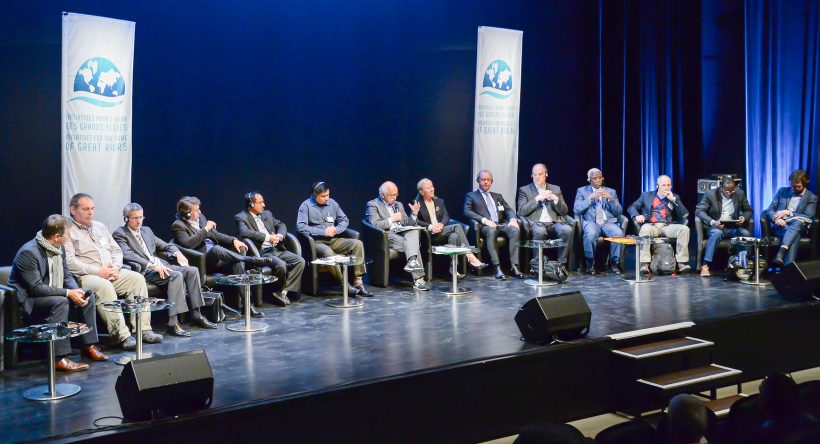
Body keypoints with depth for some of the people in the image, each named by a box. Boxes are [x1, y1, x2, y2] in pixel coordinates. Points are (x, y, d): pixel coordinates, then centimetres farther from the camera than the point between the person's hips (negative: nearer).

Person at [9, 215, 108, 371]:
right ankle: (60, 358, -35)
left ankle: (88, 346, 5)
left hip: (54, 294, 9)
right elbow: (35, 288, -28)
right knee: (60, 302, -34)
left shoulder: (59, 248, 2)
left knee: (89, 297, -1)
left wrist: (76, 291, -14)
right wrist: (67, 293, -29)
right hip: (28, 299, -9)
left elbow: (66, 275, 7)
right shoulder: (28, 252, -25)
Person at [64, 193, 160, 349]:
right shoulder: (67, 231, 0)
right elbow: (69, 261, -12)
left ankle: (143, 329, -18)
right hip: (85, 276, -7)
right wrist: (98, 271, -16)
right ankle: (122, 336, -36)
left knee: (137, 278, -15)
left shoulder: (100, 227, 22)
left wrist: (116, 266, -1)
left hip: (111, 272, 7)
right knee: (104, 286, -36)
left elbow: (116, 250, 22)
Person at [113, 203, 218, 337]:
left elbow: (166, 245, 28)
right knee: (176, 275, -31)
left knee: (192, 270, -12)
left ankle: (196, 315, -6)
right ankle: (172, 323, -35)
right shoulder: (120, 234, -2)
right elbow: (127, 255, -19)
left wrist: (177, 253, 4)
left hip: (161, 266, 8)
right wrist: (152, 265, -29)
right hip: (145, 271, -8)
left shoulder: (146, 230, 22)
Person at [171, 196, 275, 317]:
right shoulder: (178, 225, -4)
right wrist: (205, 229, -17)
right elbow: (188, 244, -20)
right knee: (216, 249, -37)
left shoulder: (200, 218, 17)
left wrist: (234, 240, 3)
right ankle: (254, 261, -30)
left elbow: (215, 235, 20)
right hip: (203, 261, -7)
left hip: (217, 257, 7)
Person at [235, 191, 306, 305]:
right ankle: (279, 291, -5)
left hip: (277, 249, 7)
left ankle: (283, 291, -9)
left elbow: (281, 225, 21)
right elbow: (244, 232, -21)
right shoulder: (241, 218, -3)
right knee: (281, 265, -32)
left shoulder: (267, 214, 19)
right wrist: (267, 237, -21)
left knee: (300, 261, -12)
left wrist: (279, 236, -3)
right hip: (262, 253, -7)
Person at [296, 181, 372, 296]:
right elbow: (301, 226, -15)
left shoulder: (332, 203, 12)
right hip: (317, 242, -5)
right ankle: (344, 284, -26)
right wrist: (323, 232, -16)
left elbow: (344, 220, 19)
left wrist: (337, 229, -5)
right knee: (328, 253, -38)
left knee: (357, 244, -17)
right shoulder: (306, 206, -4)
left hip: (333, 240, 5)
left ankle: (358, 282, -20)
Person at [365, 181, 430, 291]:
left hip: (403, 233, 6)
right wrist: (392, 219, -10)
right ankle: (418, 279, -33)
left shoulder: (398, 205, 25)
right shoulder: (372, 205, 3)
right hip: (387, 236, -6)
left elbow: (408, 224, 22)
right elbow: (375, 225, -12)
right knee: (414, 246, -29)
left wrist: (414, 214, 3)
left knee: (414, 230, -30)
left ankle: (412, 261, -46)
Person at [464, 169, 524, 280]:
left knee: (515, 229, -29)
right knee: (491, 230, -39)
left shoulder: (497, 196, 30)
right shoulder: (471, 196, 17)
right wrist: (484, 220, -16)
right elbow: (467, 212, -1)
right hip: (485, 226, -4)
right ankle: (496, 267, -42)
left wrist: (513, 219, -5)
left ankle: (514, 267, -33)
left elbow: (509, 210, 19)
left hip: (501, 224, 4)